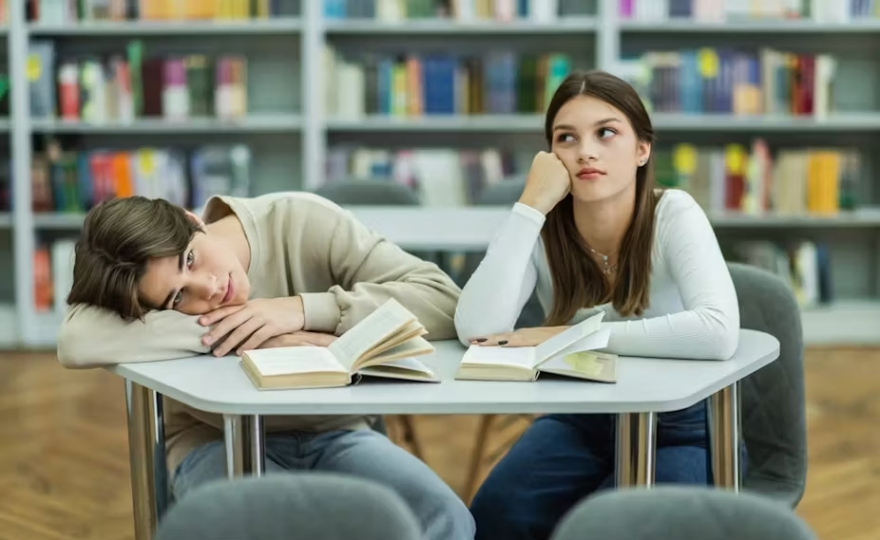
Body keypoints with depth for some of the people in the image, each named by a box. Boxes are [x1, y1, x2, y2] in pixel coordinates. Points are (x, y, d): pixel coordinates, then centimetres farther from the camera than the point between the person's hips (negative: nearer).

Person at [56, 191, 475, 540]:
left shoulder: (302, 221, -17)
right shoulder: (158, 287, -17)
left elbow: (444, 302, -20)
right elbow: (76, 342, -39)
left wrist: (304, 309, -32)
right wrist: (256, 336, -35)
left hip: (334, 434, 2)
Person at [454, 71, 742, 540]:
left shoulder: (673, 215, -19)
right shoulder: (543, 228, -10)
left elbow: (718, 333, -37)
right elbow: (477, 330, -26)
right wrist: (531, 205, -27)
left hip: (679, 429, -3)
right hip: (580, 420, 3)